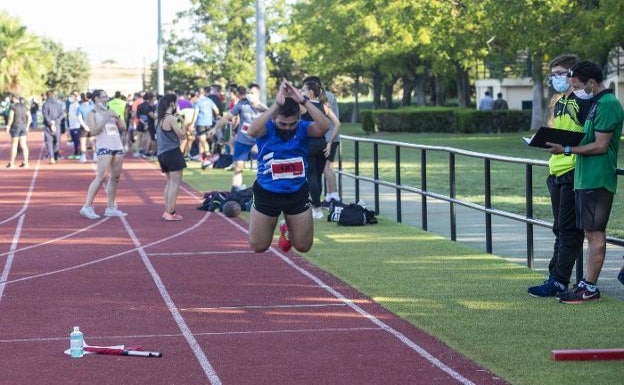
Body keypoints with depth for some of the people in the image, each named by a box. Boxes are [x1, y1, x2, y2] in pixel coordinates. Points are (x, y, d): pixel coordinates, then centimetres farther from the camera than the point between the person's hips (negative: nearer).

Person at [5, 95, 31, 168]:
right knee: (23, 145, 6)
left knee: (14, 145, 1)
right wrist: (27, 127, 11)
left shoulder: (13, 106, -9)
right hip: (23, 127, 5)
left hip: (16, 127, -5)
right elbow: (29, 117, 6)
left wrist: (8, 127, -10)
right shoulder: (24, 106, 9)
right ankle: (25, 162, 2)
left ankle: (12, 163, 3)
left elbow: (11, 117, -17)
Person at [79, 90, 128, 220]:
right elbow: (94, 131, -13)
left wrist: (117, 117, 0)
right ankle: (87, 206, -14)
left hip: (118, 147, 7)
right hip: (104, 148, -7)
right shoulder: (92, 114, 0)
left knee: (115, 178, 7)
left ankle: (110, 208, 13)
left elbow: (123, 127, 17)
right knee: (101, 177, -16)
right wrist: (104, 120, -17)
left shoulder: (110, 111, 19)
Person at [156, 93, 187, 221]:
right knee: (175, 183, -5)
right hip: (172, 152, -9)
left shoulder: (160, 119, 11)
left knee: (170, 182, 17)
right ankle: (170, 213, -9)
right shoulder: (171, 119, -14)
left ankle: (167, 211, 16)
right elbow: (182, 135, -13)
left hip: (162, 153, 9)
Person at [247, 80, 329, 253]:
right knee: (258, 247, 12)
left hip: (297, 194, 1)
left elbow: (324, 127, -32)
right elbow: (252, 131, -40)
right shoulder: (267, 129, -15)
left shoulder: (303, 129, -11)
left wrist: (304, 101, -38)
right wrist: (276, 104, -44)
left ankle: (288, 230, 48)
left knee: (303, 246, 14)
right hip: (267, 193, -1)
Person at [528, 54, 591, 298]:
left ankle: (559, 281, -5)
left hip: (574, 172, -9)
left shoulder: (583, 101, -10)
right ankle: (555, 276, 17)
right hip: (557, 173, 9)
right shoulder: (559, 103, 18)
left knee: (569, 229, -5)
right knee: (560, 229, 13)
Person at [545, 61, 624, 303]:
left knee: (595, 233, -6)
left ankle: (590, 288, -4)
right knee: (591, 233, 12)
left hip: (596, 180, -10)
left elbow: (600, 146, -19)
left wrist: (567, 149, -15)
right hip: (586, 179, 10)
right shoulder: (597, 103, 18)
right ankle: (586, 283, 16)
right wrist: (563, 144, 11)